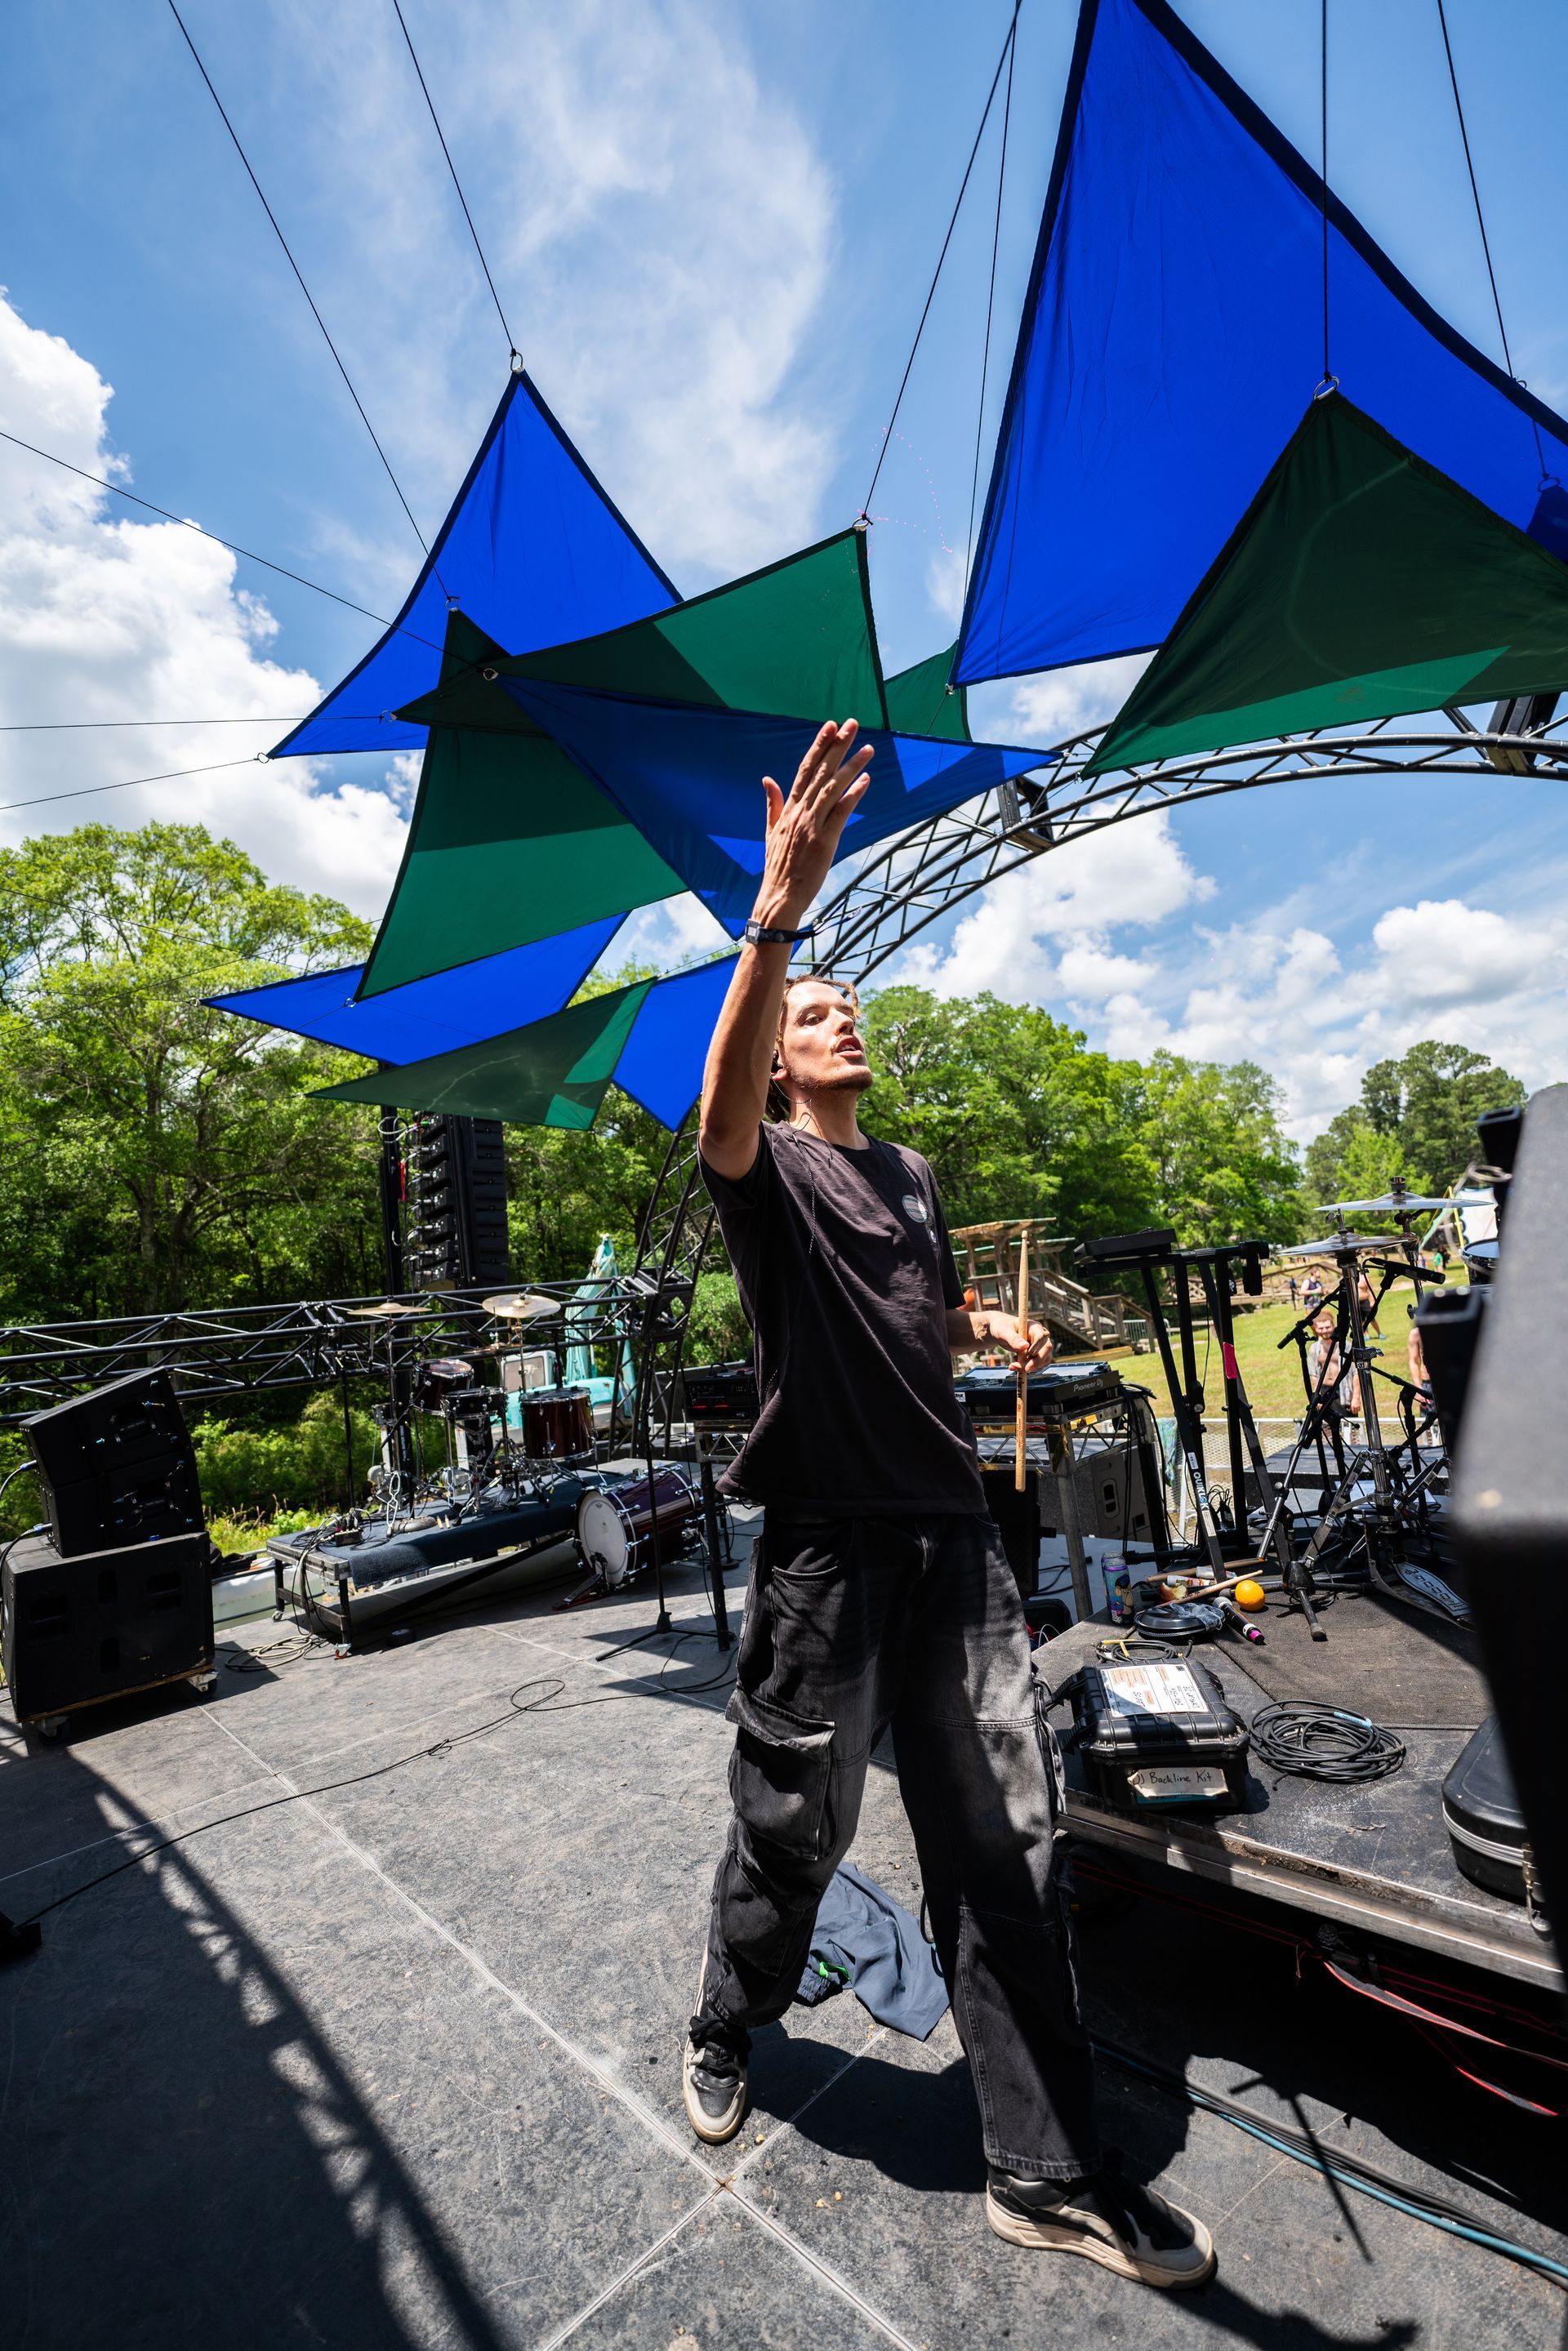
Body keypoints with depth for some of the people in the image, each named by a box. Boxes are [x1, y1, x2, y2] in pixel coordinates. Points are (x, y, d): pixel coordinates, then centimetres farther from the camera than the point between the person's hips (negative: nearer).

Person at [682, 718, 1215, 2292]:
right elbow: (722, 1101, -28)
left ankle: (1047, 2172, 26)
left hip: (953, 1531, 6)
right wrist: (778, 915, -38)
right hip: (828, 1534, -5)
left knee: (1004, 1839, 9)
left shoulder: (912, 1175, 17)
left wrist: (996, 1331, 5)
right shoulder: (768, 1170, -3)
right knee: (796, 1822, 11)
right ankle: (726, 2029, 41)